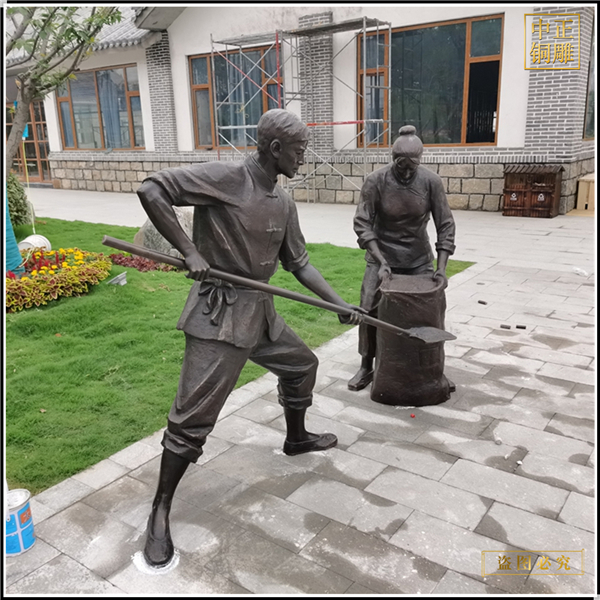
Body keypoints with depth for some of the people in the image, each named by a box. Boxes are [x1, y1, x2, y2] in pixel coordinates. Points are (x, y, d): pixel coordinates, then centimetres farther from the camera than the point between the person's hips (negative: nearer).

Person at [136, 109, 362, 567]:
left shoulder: (283, 202, 7)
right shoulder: (226, 177, -16)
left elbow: (299, 264, 12)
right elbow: (151, 189, -18)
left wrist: (341, 305, 7)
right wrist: (189, 251, -22)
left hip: (261, 311, 8)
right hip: (218, 313, -8)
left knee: (302, 365, 24)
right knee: (194, 417, -6)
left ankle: (297, 439, 50)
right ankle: (161, 512, 12)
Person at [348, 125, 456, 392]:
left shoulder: (431, 181, -15)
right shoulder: (375, 181, -19)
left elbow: (445, 225, -11)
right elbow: (362, 224, -17)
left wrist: (441, 267, -17)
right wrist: (381, 261, -25)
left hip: (419, 257, 1)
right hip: (381, 255, -1)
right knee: (369, 310, -5)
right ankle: (366, 367, 13)